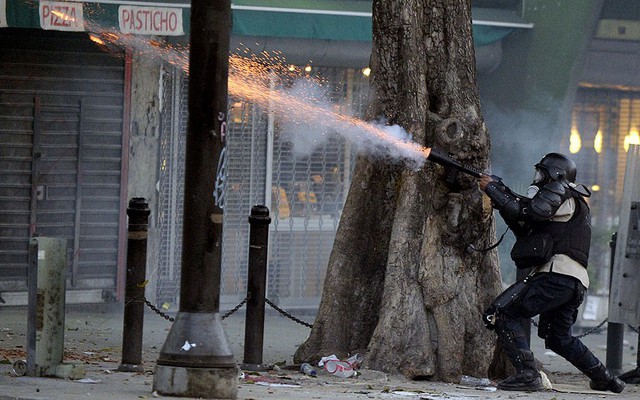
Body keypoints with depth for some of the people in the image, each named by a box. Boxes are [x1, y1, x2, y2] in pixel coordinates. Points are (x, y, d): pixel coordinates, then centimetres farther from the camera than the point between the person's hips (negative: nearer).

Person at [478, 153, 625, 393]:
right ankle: (605, 380, 31)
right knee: (559, 338, 27)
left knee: (502, 315, -13)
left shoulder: (561, 193, 1)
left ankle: (527, 375, -23)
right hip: (575, 283, 10)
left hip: (557, 274, -10)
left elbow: (526, 211, -14)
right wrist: (502, 201, 17)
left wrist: (493, 189, -5)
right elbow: (525, 230, 28)